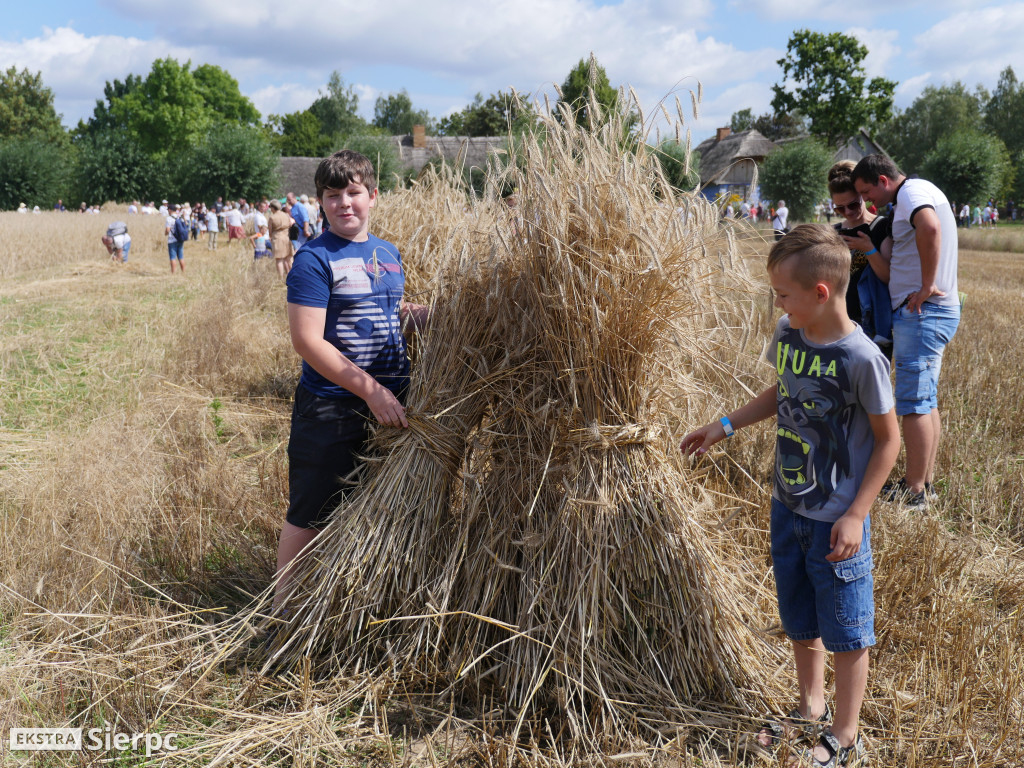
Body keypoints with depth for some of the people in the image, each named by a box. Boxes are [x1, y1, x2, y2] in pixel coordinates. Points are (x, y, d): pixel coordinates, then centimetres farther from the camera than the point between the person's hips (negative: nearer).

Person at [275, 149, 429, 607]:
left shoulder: (389, 254, 10)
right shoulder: (315, 259, -11)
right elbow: (307, 341, -17)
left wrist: (417, 313, 3)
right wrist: (371, 391, -21)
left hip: (391, 405, 7)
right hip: (332, 409, -6)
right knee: (309, 516, 4)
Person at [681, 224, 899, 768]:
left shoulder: (861, 359, -23)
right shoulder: (787, 335, -4)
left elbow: (888, 440, -14)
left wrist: (855, 515, -15)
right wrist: (724, 426, 10)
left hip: (836, 522, -6)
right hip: (787, 507, 6)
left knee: (845, 631, 11)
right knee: (799, 622, 22)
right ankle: (811, 710, 44)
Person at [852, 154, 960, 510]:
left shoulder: (914, 190, -13)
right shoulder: (916, 194, 19)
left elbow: (930, 228, -34)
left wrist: (927, 286, -27)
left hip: (921, 312, -11)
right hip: (924, 313, 11)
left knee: (914, 403, -6)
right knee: (925, 402, 15)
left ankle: (914, 492, 0)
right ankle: (925, 481, 25)